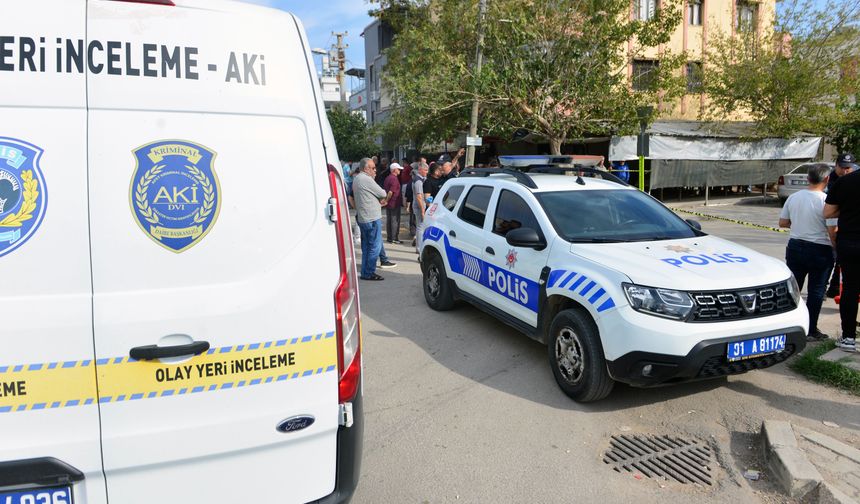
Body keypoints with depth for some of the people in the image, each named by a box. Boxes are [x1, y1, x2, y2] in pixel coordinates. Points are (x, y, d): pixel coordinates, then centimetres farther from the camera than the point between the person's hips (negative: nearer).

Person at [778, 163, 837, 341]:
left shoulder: (793, 197, -1)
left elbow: (782, 222, 7)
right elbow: (832, 231, -17)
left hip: (795, 246, 5)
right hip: (820, 251, -4)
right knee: (816, 291, 6)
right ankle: (811, 331, 13)